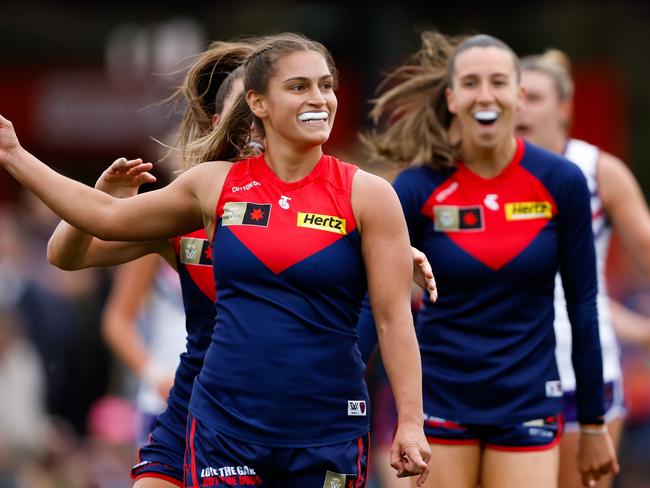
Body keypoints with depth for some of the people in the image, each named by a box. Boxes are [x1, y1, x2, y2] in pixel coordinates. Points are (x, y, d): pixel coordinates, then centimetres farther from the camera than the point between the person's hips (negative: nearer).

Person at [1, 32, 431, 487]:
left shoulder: (367, 194, -2)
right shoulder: (215, 185, 6)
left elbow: (394, 317, -3)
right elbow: (108, 216, 19)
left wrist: (410, 422, -10)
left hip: (328, 434, -2)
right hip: (225, 428, 2)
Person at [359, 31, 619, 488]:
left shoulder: (561, 182, -5)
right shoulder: (417, 188, -7)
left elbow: (582, 305, 3)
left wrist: (593, 422, 5)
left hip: (527, 409, 0)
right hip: (439, 403, 0)